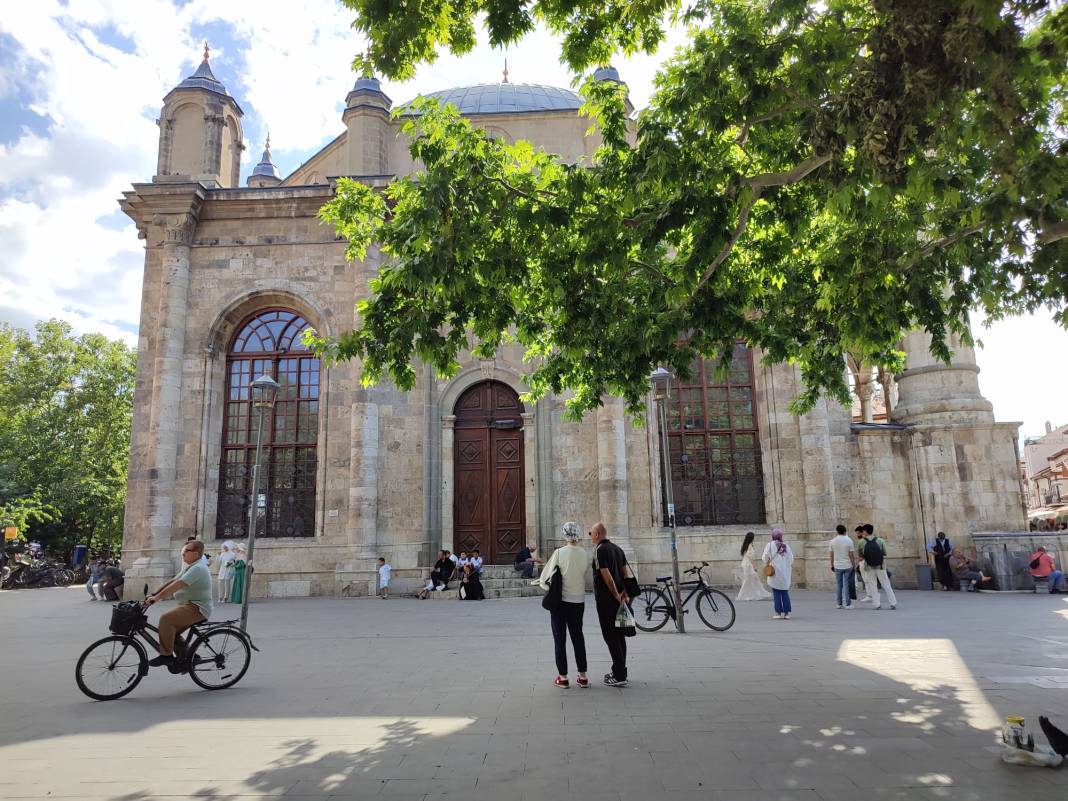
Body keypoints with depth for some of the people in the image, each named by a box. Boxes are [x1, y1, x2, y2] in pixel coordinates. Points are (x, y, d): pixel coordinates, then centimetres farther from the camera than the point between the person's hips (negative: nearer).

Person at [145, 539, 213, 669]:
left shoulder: (197, 568, -17)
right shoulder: (190, 567, 18)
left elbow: (176, 585, -26)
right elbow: (172, 581, 16)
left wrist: (157, 597, -27)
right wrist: (154, 594, 8)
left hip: (197, 608, -11)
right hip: (190, 605, 11)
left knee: (165, 619, -24)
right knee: (171, 631, 9)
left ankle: (166, 656, -15)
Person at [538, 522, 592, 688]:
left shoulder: (559, 553, -14)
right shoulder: (585, 554, -5)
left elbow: (548, 576, -9)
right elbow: (584, 573, 4)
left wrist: (541, 581, 13)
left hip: (560, 600, -3)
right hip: (579, 601, 3)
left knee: (560, 639, 9)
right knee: (578, 637, 16)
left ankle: (563, 677, 13)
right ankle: (582, 676, 18)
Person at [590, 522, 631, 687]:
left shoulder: (600, 550, -13)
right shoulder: (617, 548, 12)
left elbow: (606, 575, -20)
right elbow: (626, 572, 8)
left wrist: (616, 595, -13)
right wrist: (624, 593, 1)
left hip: (605, 599, -8)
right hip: (618, 600, 8)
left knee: (610, 636, -4)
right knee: (619, 635, 14)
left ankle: (619, 676, -4)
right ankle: (620, 672, 22)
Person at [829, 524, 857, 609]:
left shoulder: (833, 541, 1)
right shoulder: (849, 541, -8)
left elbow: (831, 555, 4)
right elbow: (851, 555, -8)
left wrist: (832, 565, 14)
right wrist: (854, 565, 0)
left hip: (837, 566, 2)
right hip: (847, 566, -2)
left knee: (838, 585, 8)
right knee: (847, 585, 1)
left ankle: (838, 603, 11)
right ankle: (847, 604, 2)